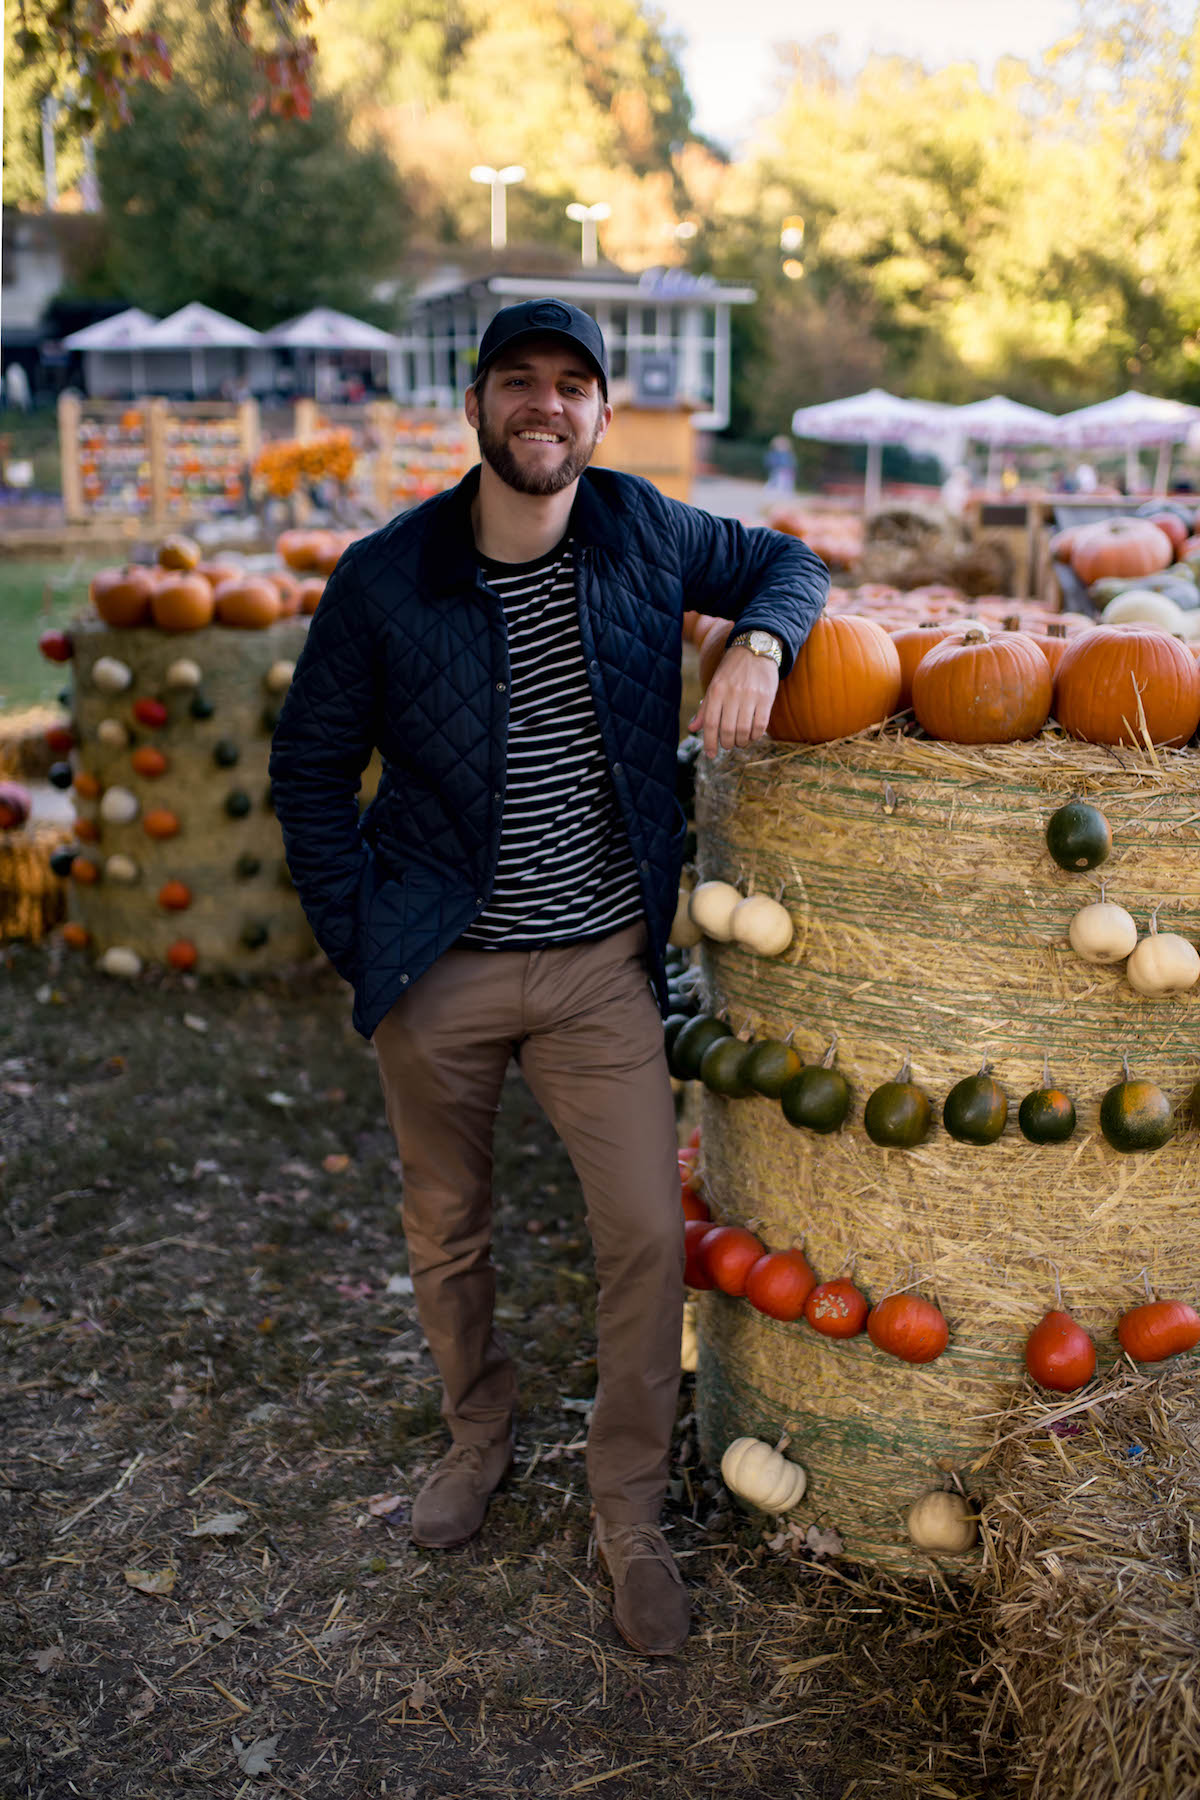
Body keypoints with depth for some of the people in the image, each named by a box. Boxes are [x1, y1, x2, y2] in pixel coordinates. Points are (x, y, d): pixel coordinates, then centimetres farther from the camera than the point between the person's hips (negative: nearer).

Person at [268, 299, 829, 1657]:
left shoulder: (643, 534, -3)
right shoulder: (386, 577, -8)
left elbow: (785, 564, 14)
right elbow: (310, 768, 1)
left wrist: (758, 643, -11)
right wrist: (359, 940, -5)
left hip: (600, 966, 1)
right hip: (437, 969, 0)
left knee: (648, 1233, -2)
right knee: (445, 1231, 15)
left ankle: (628, 1514, 20)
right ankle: (478, 1433, 43)